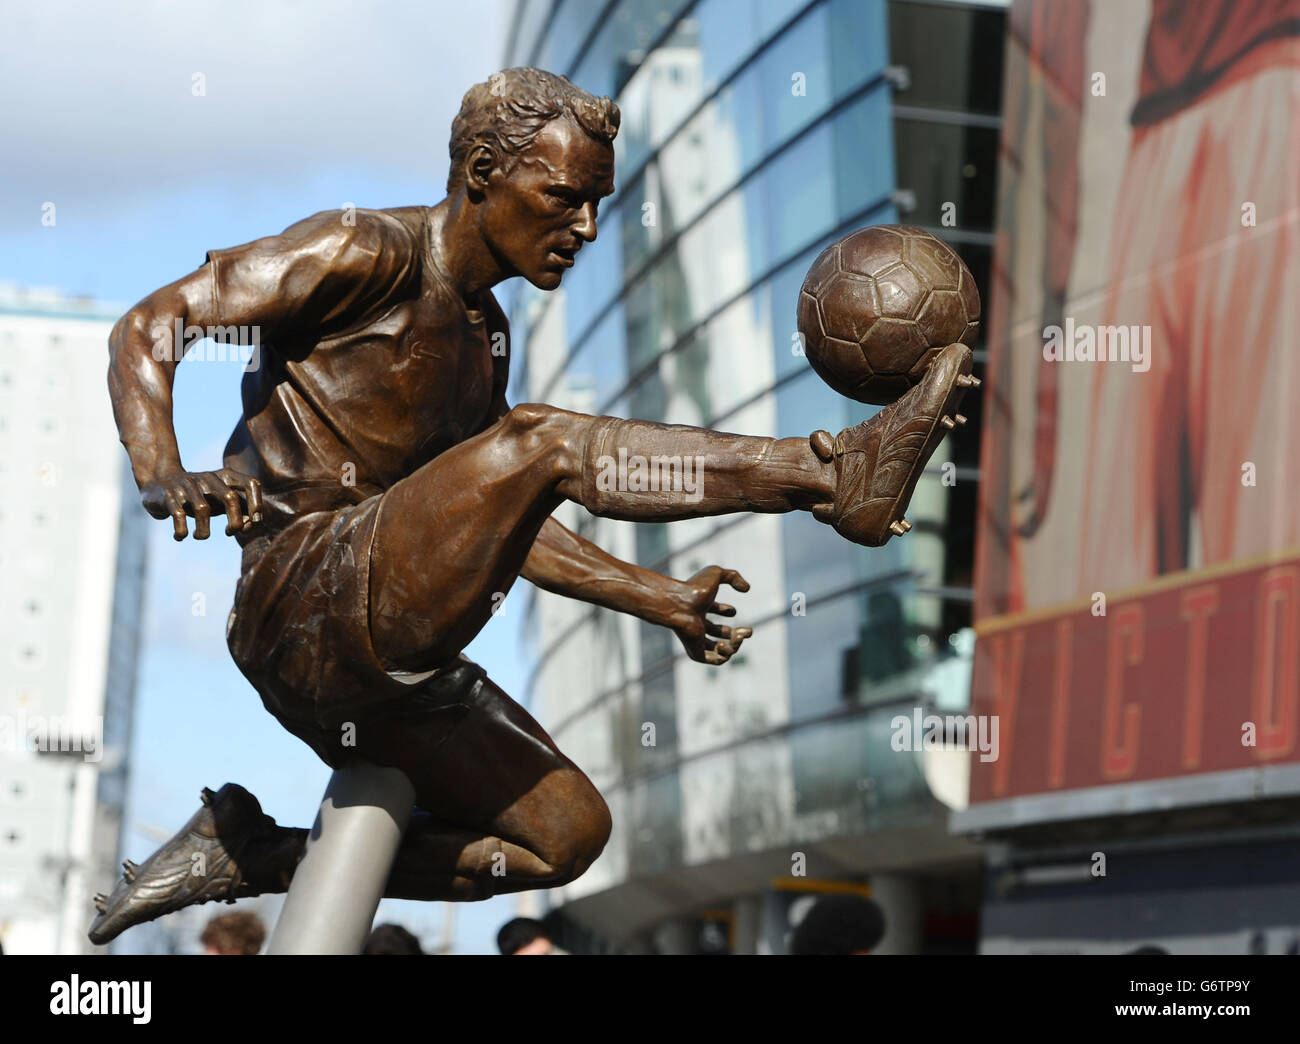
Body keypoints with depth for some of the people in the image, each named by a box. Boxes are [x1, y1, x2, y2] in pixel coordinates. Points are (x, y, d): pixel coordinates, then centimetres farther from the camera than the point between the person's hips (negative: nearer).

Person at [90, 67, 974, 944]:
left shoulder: (487, 335, 22)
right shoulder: (368, 253, -4)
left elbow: (492, 522, 25)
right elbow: (152, 323, -9)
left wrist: (659, 599, 17)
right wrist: (162, 475, -29)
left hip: (380, 671, 9)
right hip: (306, 604, -9)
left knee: (569, 832, 9)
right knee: (542, 440, -24)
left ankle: (250, 855, 12)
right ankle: (837, 472, -28)